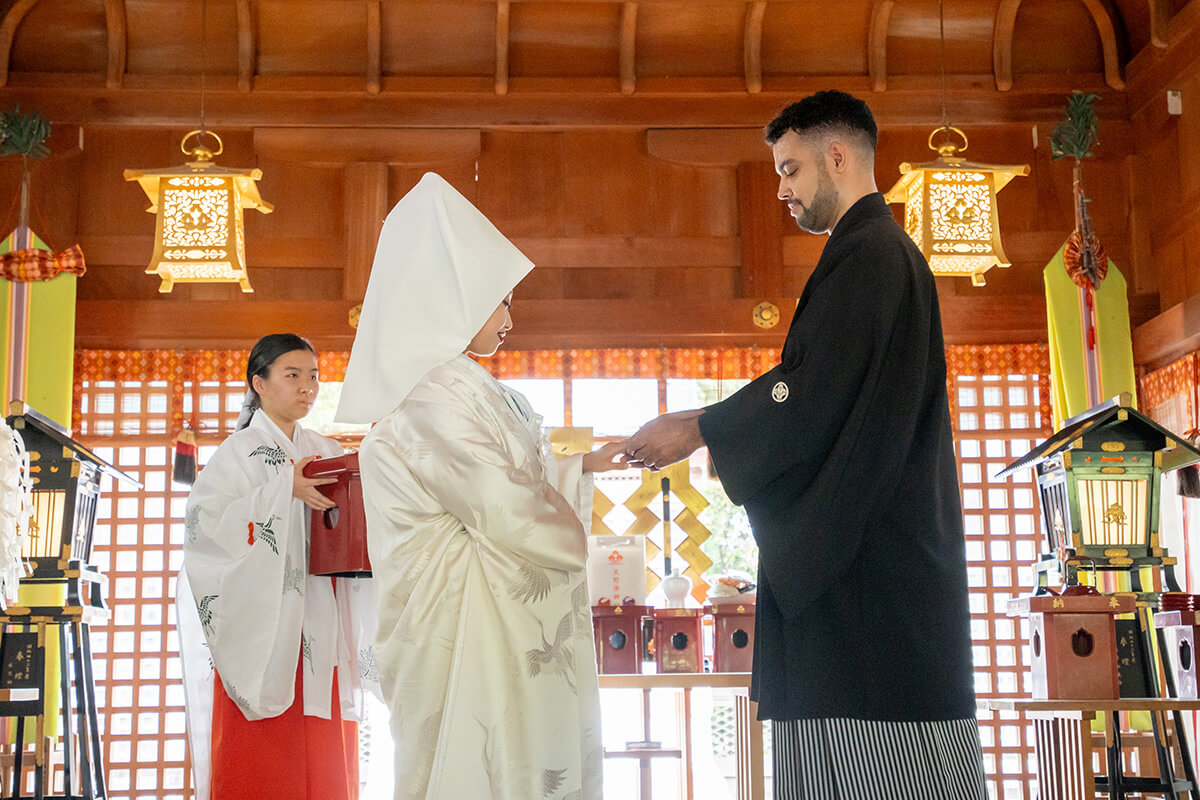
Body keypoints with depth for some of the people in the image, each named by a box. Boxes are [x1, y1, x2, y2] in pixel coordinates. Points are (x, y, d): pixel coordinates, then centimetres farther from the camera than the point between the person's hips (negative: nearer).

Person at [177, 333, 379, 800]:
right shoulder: (240, 451, 1)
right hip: (260, 628, -5)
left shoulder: (327, 453, 17)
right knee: (259, 762, -5)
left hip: (319, 632, 5)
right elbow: (205, 521, -14)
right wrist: (287, 489, -17)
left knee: (323, 759, 4)